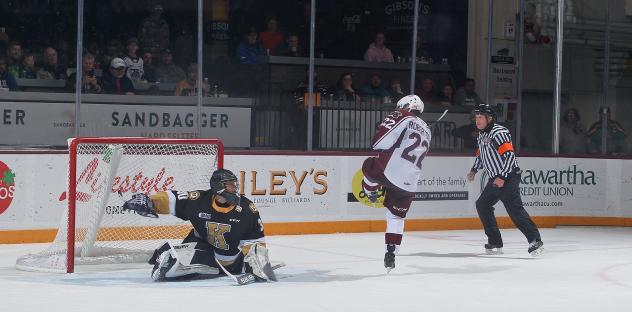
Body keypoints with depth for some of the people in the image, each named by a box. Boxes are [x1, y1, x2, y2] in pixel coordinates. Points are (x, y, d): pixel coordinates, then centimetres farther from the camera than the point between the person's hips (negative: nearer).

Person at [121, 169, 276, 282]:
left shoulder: (247, 209, -16)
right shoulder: (198, 200, -19)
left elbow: (255, 241, -11)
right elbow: (171, 199, -10)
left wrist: (258, 261, -24)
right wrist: (149, 202, -25)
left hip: (233, 255, 3)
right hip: (202, 245, -3)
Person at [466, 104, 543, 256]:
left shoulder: (499, 132, -17)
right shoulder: (482, 134, 14)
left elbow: (509, 155, -24)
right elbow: (481, 154, 31)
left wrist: (502, 177, -26)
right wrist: (474, 170, 21)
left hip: (508, 177, -10)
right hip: (495, 179, 10)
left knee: (514, 209, -19)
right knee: (482, 205, 12)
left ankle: (535, 240, -22)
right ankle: (495, 243, 16)